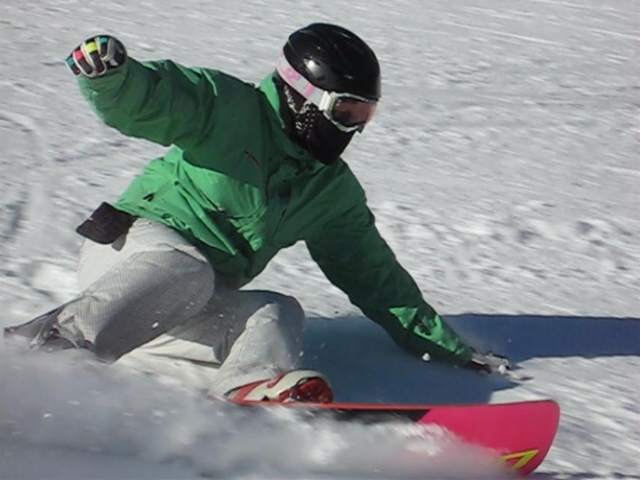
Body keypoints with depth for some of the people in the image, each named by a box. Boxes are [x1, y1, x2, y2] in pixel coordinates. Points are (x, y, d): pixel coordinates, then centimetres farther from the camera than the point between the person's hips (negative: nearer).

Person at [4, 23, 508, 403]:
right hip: (131, 249, -6)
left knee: (278, 314, -19)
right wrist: (108, 72, -43)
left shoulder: (334, 192, 15)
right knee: (186, 270, -36)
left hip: (196, 309, 6)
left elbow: (375, 277, 20)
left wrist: (449, 347, 19)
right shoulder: (227, 107, -6)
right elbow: (137, 100, -18)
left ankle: (253, 385, -52)